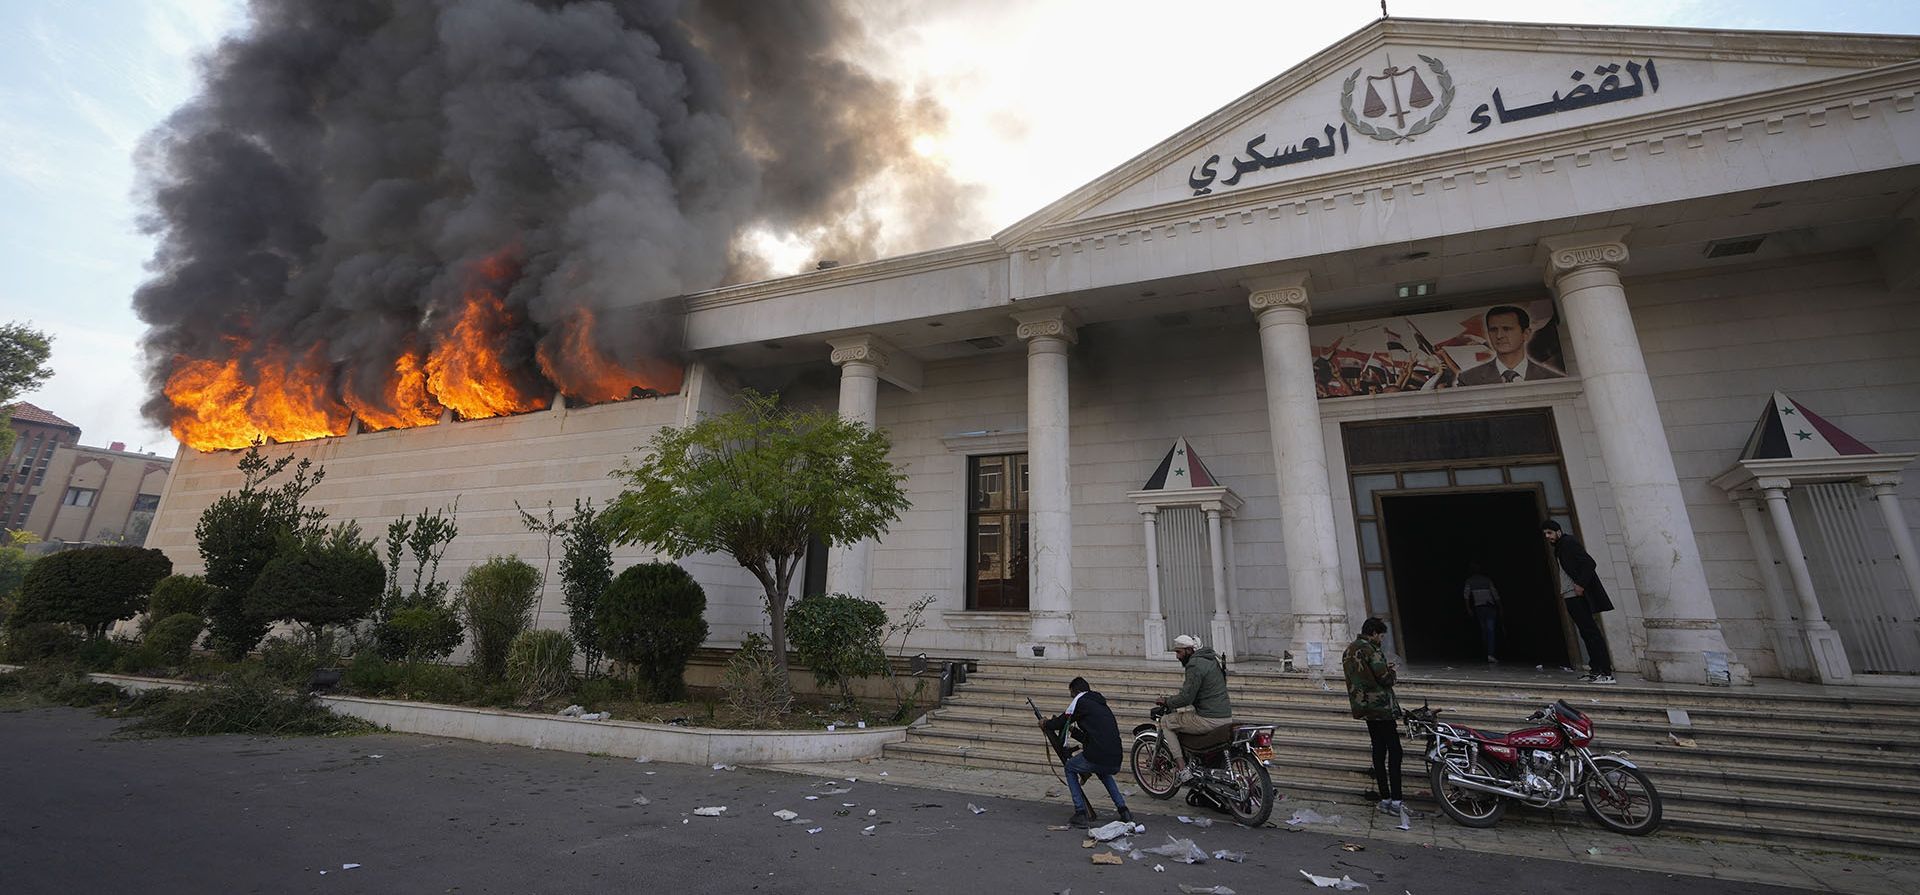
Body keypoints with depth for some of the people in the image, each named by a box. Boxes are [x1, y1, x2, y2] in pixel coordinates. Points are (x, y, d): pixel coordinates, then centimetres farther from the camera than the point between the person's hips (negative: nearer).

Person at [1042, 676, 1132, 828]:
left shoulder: (1080, 701, 4)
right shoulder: (1101, 704, 26)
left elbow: (1061, 723, 8)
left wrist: (1046, 724, 27)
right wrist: (1073, 730, 44)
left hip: (1097, 757, -7)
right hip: (1116, 763, 7)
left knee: (1070, 768, 21)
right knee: (1103, 772, 39)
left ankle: (1081, 814, 12)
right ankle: (1124, 811, 26)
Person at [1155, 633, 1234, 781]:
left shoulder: (1195, 665, -16)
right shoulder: (1213, 659, 14)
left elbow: (1187, 698, -19)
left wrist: (1166, 701, -3)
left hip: (1209, 720, -10)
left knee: (1166, 721, 4)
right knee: (1179, 713, 30)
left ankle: (1182, 768, -1)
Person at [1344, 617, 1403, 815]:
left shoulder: (1348, 650, 12)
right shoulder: (1371, 651, -17)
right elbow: (1386, 679, -17)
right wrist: (1393, 671, 3)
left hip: (1363, 707, 9)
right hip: (1380, 707, -9)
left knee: (1378, 750, 12)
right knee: (1394, 751, -3)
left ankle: (1385, 799, 14)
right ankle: (1395, 801, -4)